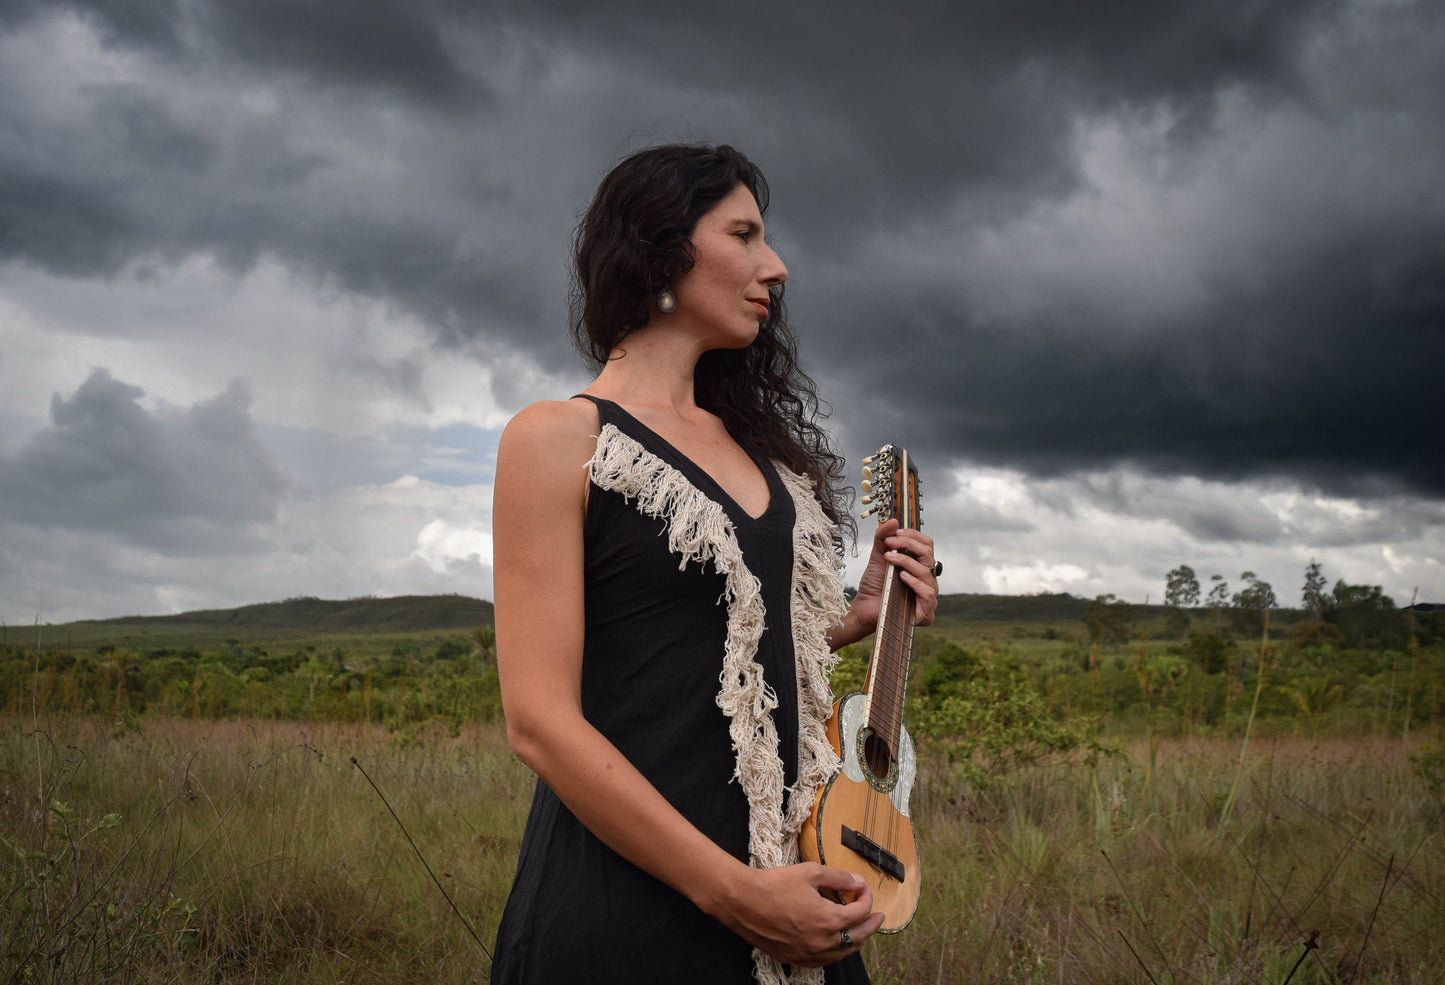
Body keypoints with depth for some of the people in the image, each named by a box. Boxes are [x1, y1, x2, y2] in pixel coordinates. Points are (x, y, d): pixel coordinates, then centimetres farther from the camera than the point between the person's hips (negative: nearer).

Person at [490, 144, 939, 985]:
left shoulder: (749, 440, 13)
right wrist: (734, 891, -18)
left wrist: (859, 617, 5)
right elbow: (540, 720, -14)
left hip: (793, 864, 7)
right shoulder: (559, 437, -7)